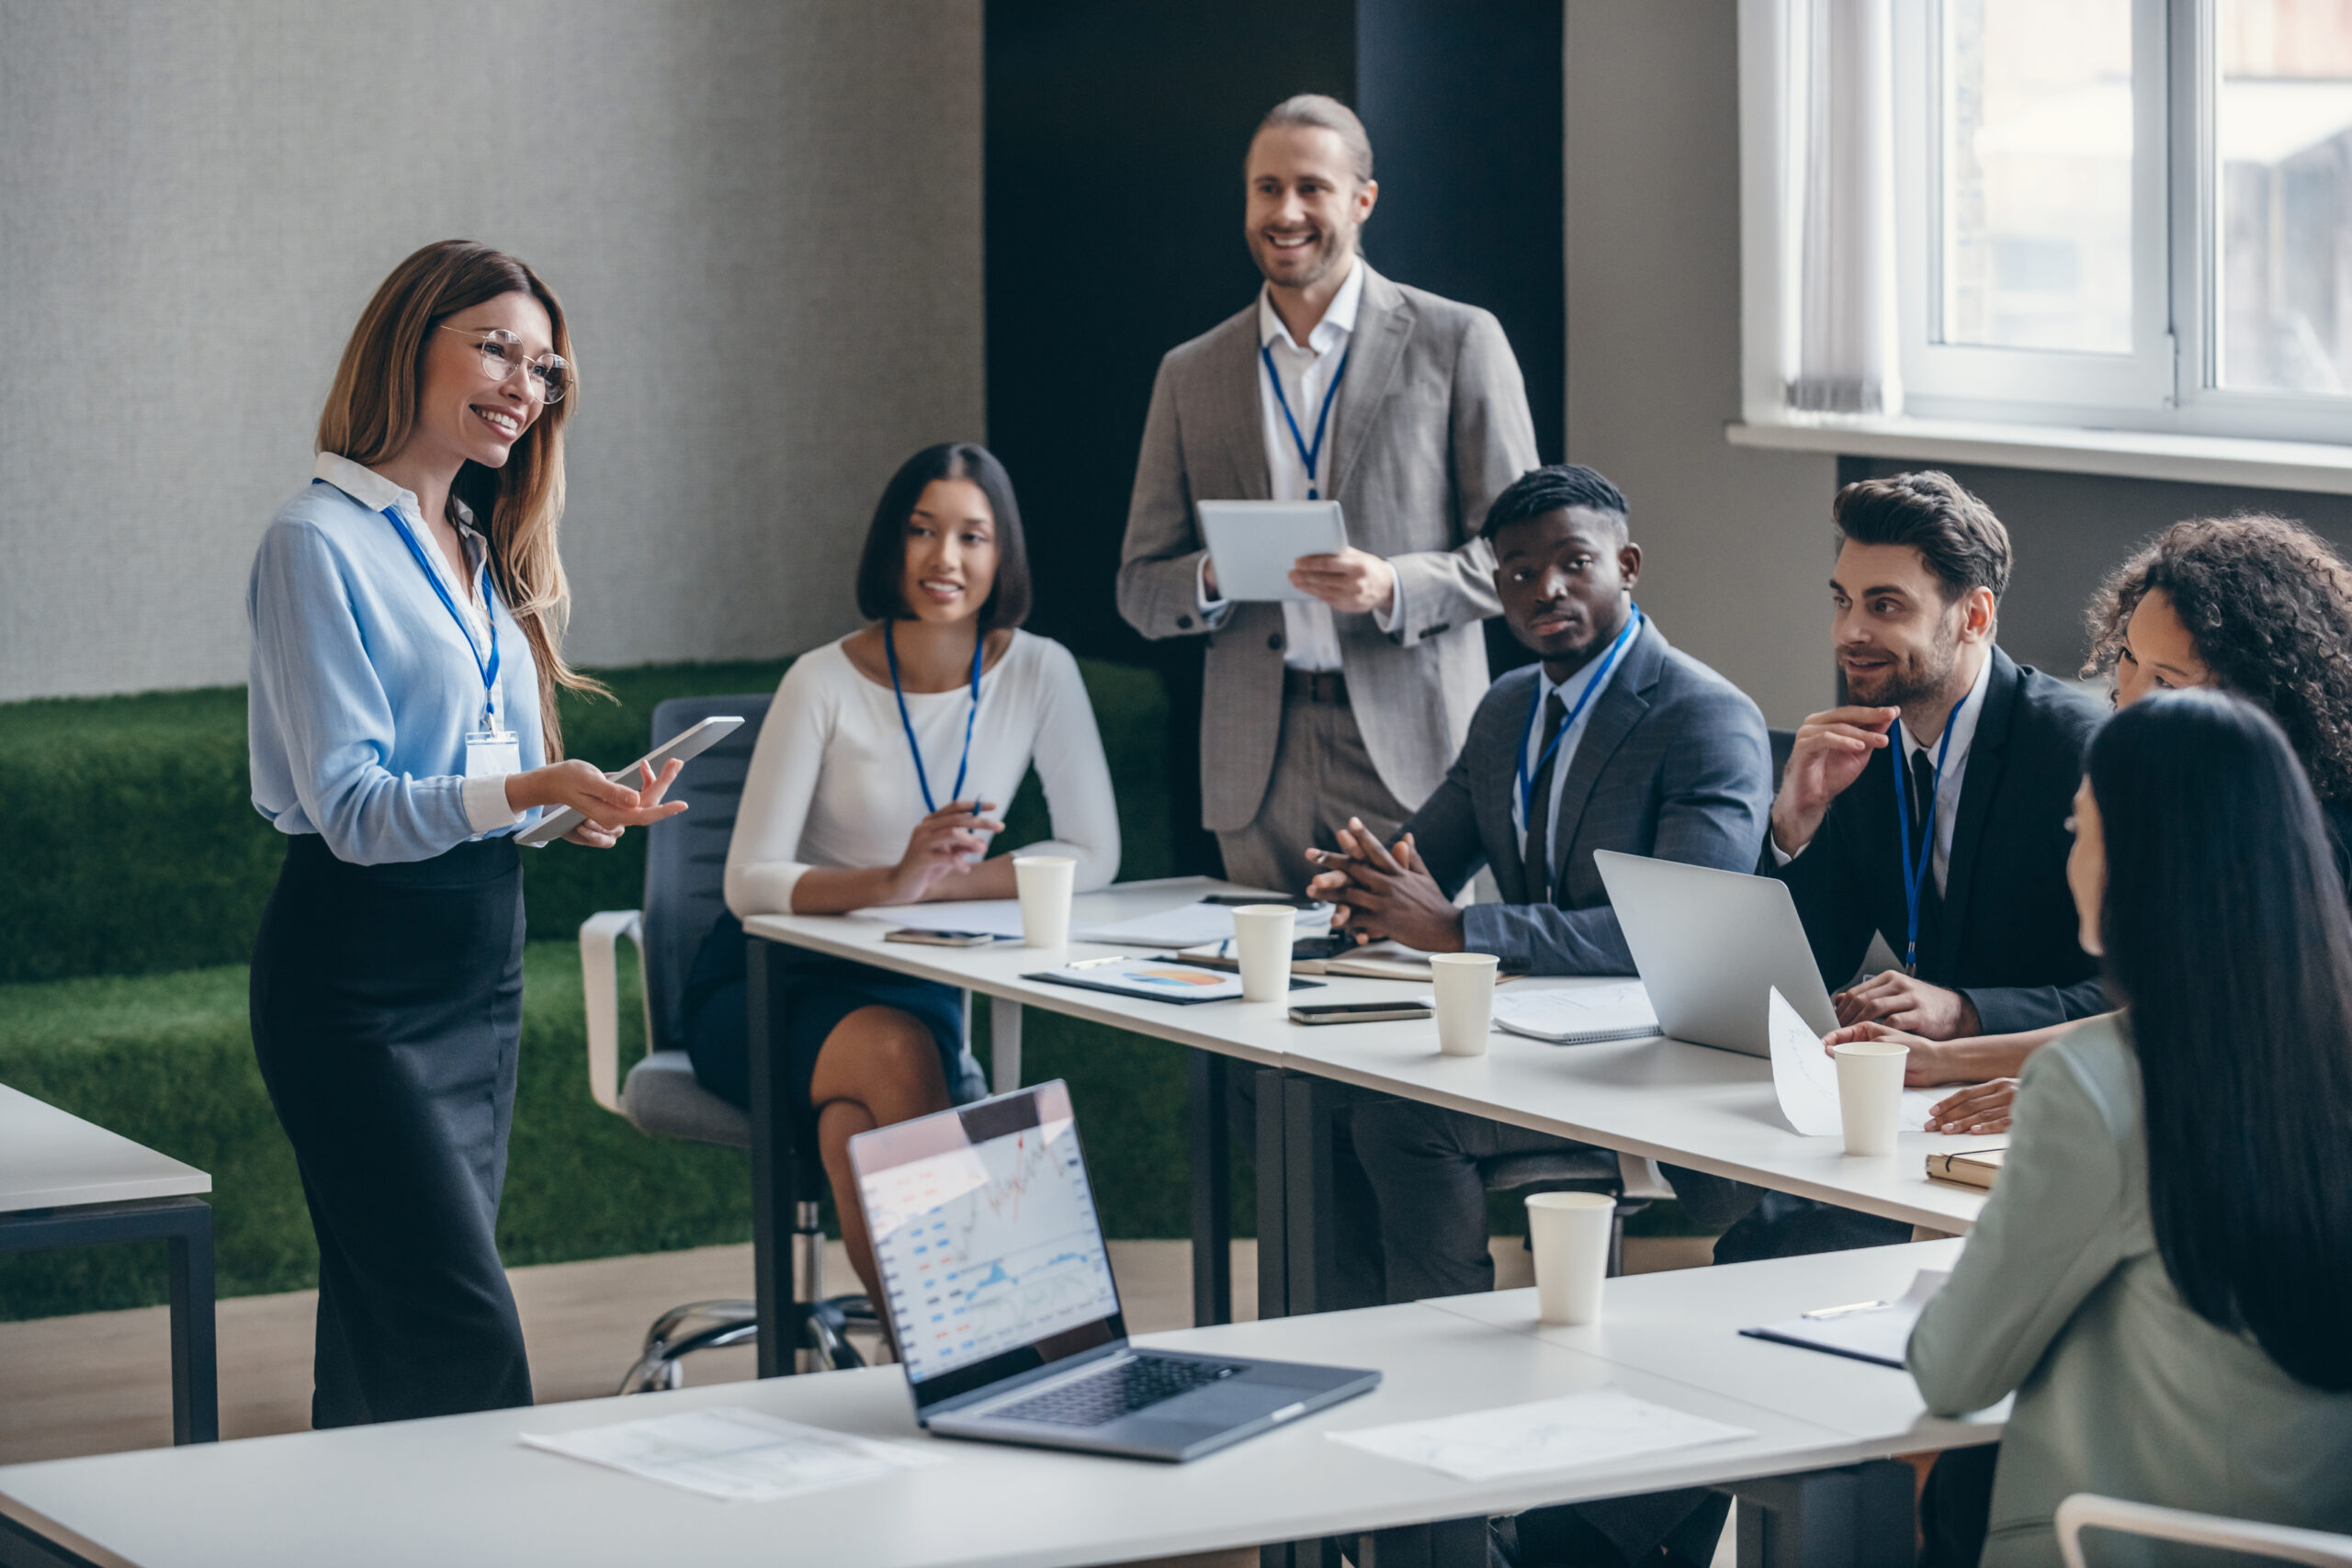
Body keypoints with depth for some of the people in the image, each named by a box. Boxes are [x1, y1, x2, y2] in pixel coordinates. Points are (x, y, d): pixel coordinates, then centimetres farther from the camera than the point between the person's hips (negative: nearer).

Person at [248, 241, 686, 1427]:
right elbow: (351, 806, -17)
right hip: (358, 974, -8)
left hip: (481, 958, 8)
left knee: (391, 1332, 8)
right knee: (466, 1339, -16)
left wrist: (581, 810, 0)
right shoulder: (320, 542, -10)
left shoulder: (481, 552, 16)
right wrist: (524, 791, -30)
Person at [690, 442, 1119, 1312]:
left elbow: (1093, 856, -7)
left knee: (861, 1114, -34)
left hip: (915, 982, 2)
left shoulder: (1038, 673, -4)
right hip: (771, 980, -2)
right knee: (895, 1055, -35)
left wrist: (941, 882, -18)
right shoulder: (826, 683, -12)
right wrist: (892, 882, -34)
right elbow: (748, 882, -16)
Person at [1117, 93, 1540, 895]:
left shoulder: (1457, 342, 4)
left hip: (1410, 755, -3)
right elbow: (1140, 590, 14)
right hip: (1258, 769, 3)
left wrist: (1393, 587, -15)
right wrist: (1213, 578, -9)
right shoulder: (1190, 375, 13)